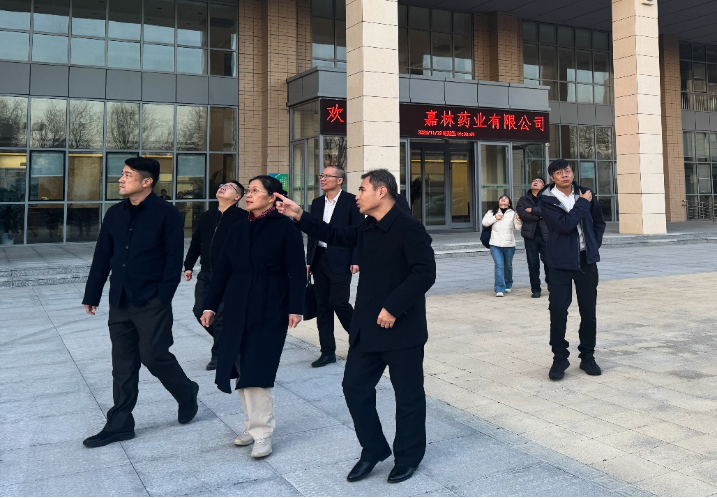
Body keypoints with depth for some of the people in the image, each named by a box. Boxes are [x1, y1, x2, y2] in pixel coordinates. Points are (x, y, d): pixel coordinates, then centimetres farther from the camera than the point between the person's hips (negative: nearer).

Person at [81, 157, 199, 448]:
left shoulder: (166, 214, -9)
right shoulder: (115, 214, 9)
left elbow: (174, 258, -11)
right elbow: (102, 257, 12)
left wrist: (163, 296, -16)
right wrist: (92, 295, 12)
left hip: (151, 301, -6)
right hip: (120, 301, 6)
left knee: (153, 355, -4)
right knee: (123, 364, 10)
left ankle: (187, 393, 24)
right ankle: (120, 424, 19)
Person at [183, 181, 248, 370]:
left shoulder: (243, 217, -6)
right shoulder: (206, 216, 12)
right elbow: (196, 242, 17)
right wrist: (189, 266, 15)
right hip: (206, 274, 6)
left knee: (222, 315, -3)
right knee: (200, 311, 7)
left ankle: (218, 354, 13)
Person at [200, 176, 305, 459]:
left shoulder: (285, 228, -6)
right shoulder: (238, 229, 10)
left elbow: (297, 272, -8)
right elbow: (222, 270, 11)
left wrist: (295, 308, -13)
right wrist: (210, 305, 8)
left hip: (270, 308, -5)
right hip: (238, 308, 6)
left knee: (258, 370, -5)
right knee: (242, 369, 8)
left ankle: (262, 432, 6)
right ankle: (253, 424, 23)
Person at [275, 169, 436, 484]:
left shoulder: (408, 227, -16)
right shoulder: (367, 229, 10)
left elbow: (425, 272, -22)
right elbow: (336, 236, 23)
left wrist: (393, 307, -24)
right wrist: (300, 217, 14)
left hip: (402, 329, -8)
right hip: (366, 328, 8)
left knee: (408, 394, 8)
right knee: (355, 386, 11)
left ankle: (408, 456, 27)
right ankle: (374, 449, 29)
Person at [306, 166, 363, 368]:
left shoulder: (351, 201, -5)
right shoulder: (317, 203, 12)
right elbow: (312, 233, 15)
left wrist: (356, 260, -13)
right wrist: (309, 260, 10)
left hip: (340, 261, -6)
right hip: (320, 259, 6)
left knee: (338, 303, -9)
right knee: (322, 306, 6)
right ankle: (328, 352, 14)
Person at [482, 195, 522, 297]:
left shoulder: (512, 213, 6)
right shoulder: (492, 212, 8)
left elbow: (518, 227, 0)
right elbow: (485, 222, 1)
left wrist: (518, 220, -19)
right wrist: (495, 218, -10)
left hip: (509, 245, 1)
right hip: (495, 245, -1)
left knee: (508, 266, 15)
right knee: (499, 266, -13)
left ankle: (508, 285, 37)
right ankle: (500, 290, -17)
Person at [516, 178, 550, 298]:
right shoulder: (523, 200, 12)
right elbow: (522, 214, -7)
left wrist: (532, 210, -9)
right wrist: (539, 215, -8)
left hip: (545, 235, -1)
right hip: (530, 235, 1)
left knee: (548, 261, -4)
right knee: (533, 263, 2)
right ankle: (535, 289, 10)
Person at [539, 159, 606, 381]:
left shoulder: (585, 194, 5)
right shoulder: (547, 200, -8)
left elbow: (599, 222, 18)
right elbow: (565, 224, -22)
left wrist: (595, 243, 5)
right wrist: (583, 204, -13)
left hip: (586, 260, 4)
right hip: (561, 262, -3)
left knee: (588, 311, 9)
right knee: (558, 311, -4)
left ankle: (587, 356, 22)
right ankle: (559, 358, 10)